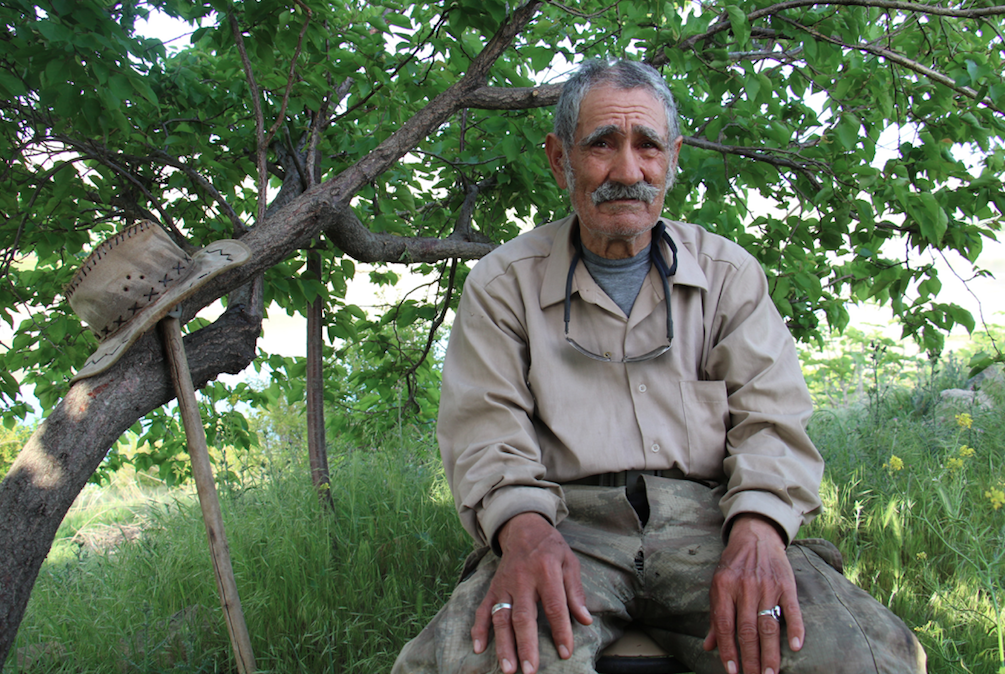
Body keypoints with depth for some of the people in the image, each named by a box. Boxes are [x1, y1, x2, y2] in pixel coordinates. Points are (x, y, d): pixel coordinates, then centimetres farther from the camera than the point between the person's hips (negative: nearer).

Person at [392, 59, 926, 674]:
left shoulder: (729, 273, 15)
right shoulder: (504, 283, 12)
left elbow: (771, 415, 6)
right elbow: (485, 424, 2)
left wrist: (756, 530, -17)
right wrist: (524, 527, -22)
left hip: (706, 517, 2)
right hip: (570, 521, -2)